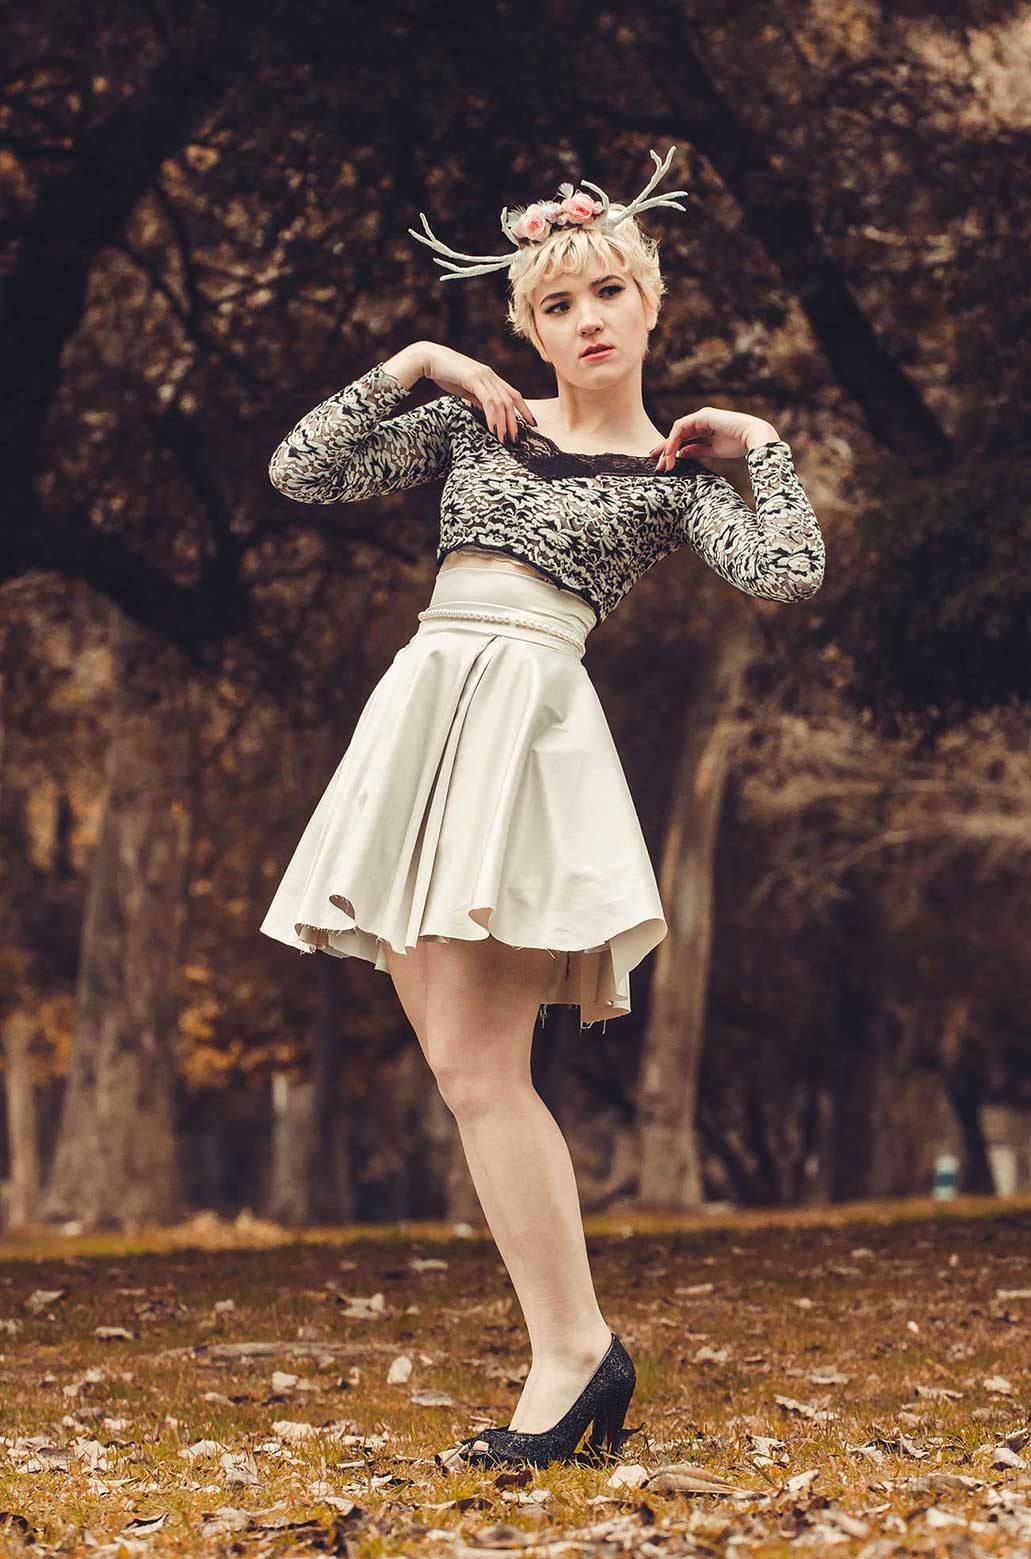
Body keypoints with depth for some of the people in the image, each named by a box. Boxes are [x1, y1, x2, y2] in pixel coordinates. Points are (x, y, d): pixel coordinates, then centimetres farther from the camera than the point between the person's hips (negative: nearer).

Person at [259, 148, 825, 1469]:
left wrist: (759, 443, 2)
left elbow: (788, 576, -9)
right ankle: (583, 1352, 5)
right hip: (419, 710, 5)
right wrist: (413, 365, 8)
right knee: (469, 1068, 1)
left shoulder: (673, 476, 7)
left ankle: (571, 1348, -6)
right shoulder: (472, 420, 17)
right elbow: (301, 471, 12)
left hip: (529, 716, -5)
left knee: (475, 1066, -12)